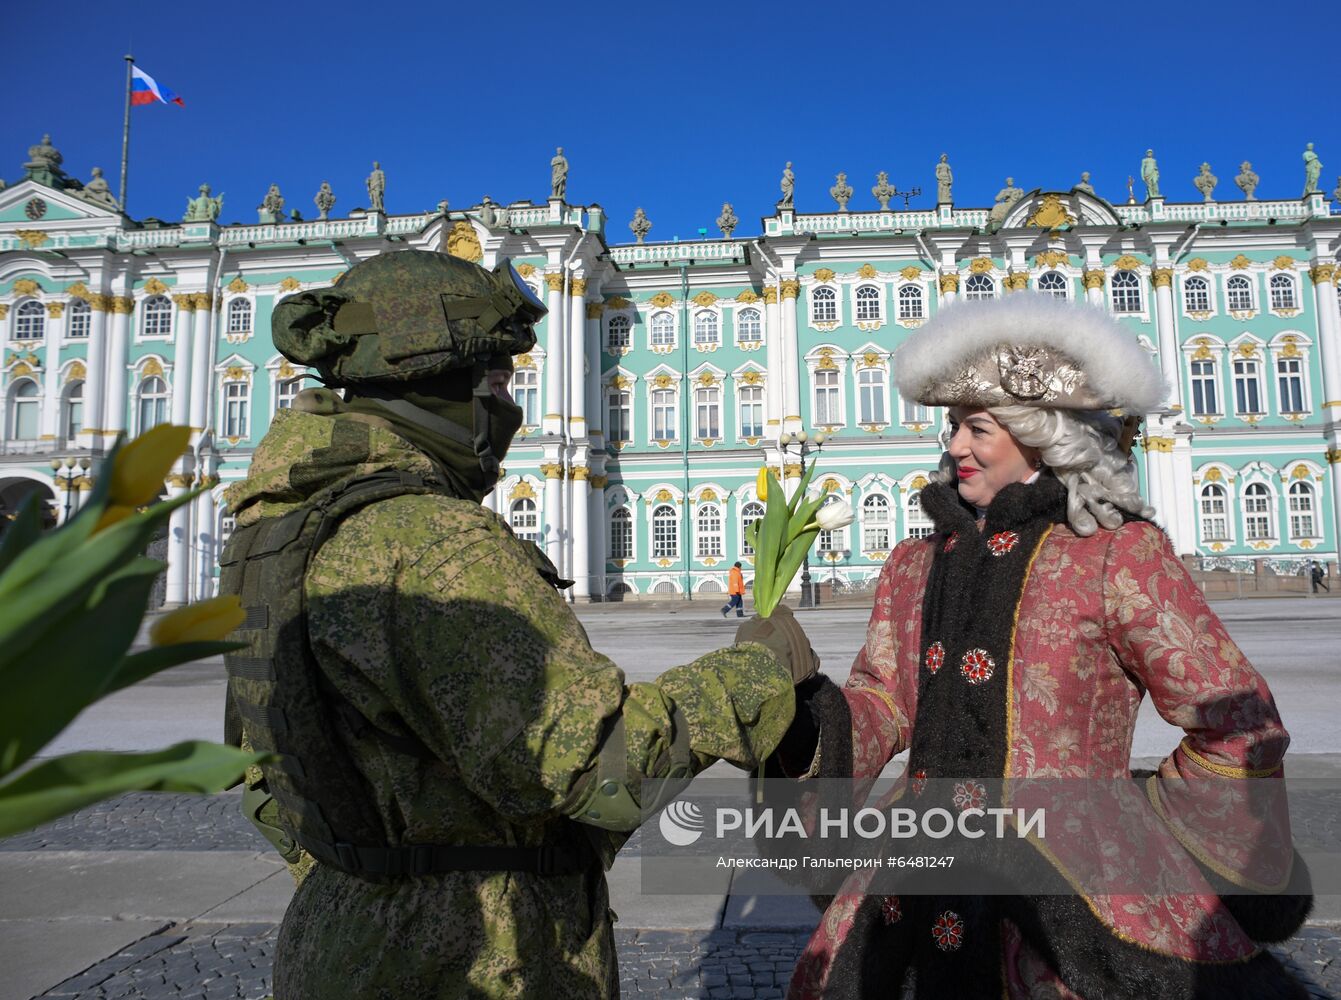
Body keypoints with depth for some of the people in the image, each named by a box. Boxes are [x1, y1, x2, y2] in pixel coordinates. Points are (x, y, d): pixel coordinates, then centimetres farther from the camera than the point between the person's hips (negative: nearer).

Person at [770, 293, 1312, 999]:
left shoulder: (1121, 555, -8)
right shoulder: (915, 566, 7)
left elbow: (1236, 732, -3)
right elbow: (882, 705, 6)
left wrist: (1149, 857, 1)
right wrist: (800, 719, -13)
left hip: (1079, 897, -4)